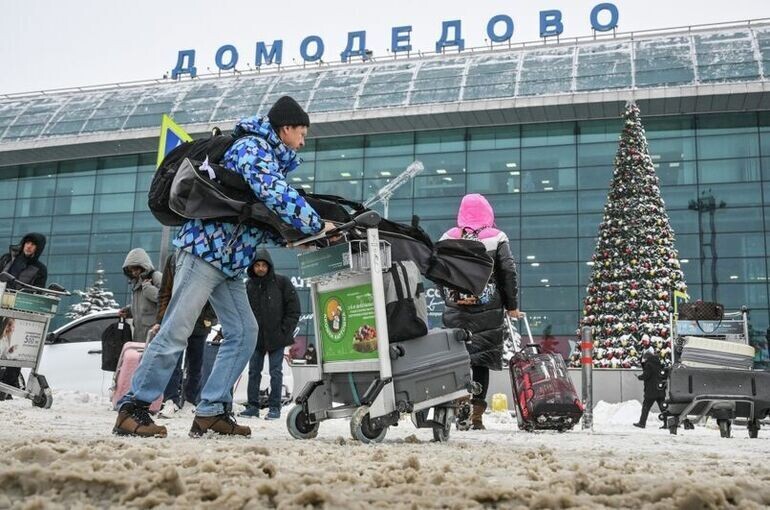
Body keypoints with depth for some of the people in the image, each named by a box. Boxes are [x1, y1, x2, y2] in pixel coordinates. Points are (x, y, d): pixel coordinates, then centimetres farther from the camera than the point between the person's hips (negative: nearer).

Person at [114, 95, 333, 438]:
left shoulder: (271, 158, 22)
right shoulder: (254, 147, -7)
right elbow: (274, 193, -25)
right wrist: (317, 225, -19)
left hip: (228, 260, 10)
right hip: (205, 248, -10)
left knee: (243, 333, 1)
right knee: (176, 332, -9)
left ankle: (211, 411, 4)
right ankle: (133, 408, -1)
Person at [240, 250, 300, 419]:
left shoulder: (282, 282, -5)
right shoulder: (249, 285, 3)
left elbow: (293, 309, -3)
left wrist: (285, 330, -7)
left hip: (277, 337, -3)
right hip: (256, 337, 3)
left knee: (276, 372, 1)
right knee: (254, 372, 7)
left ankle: (274, 407, 7)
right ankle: (252, 406, 15)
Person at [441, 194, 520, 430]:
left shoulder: (448, 238, 6)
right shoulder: (497, 238, 2)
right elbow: (508, 273, 1)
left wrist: (450, 297, 11)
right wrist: (512, 306, 8)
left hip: (455, 308, 1)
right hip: (487, 309, -1)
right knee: (481, 360, 2)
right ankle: (476, 413, 2)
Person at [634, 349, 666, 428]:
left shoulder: (648, 364, -12)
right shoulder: (659, 364, 13)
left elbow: (646, 375, -18)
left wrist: (639, 377, 2)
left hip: (651, 391, -7)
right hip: (660, 391, 7)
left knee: (646, 407, 4)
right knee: (663, 407, 6)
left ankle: (642, 423, 9)